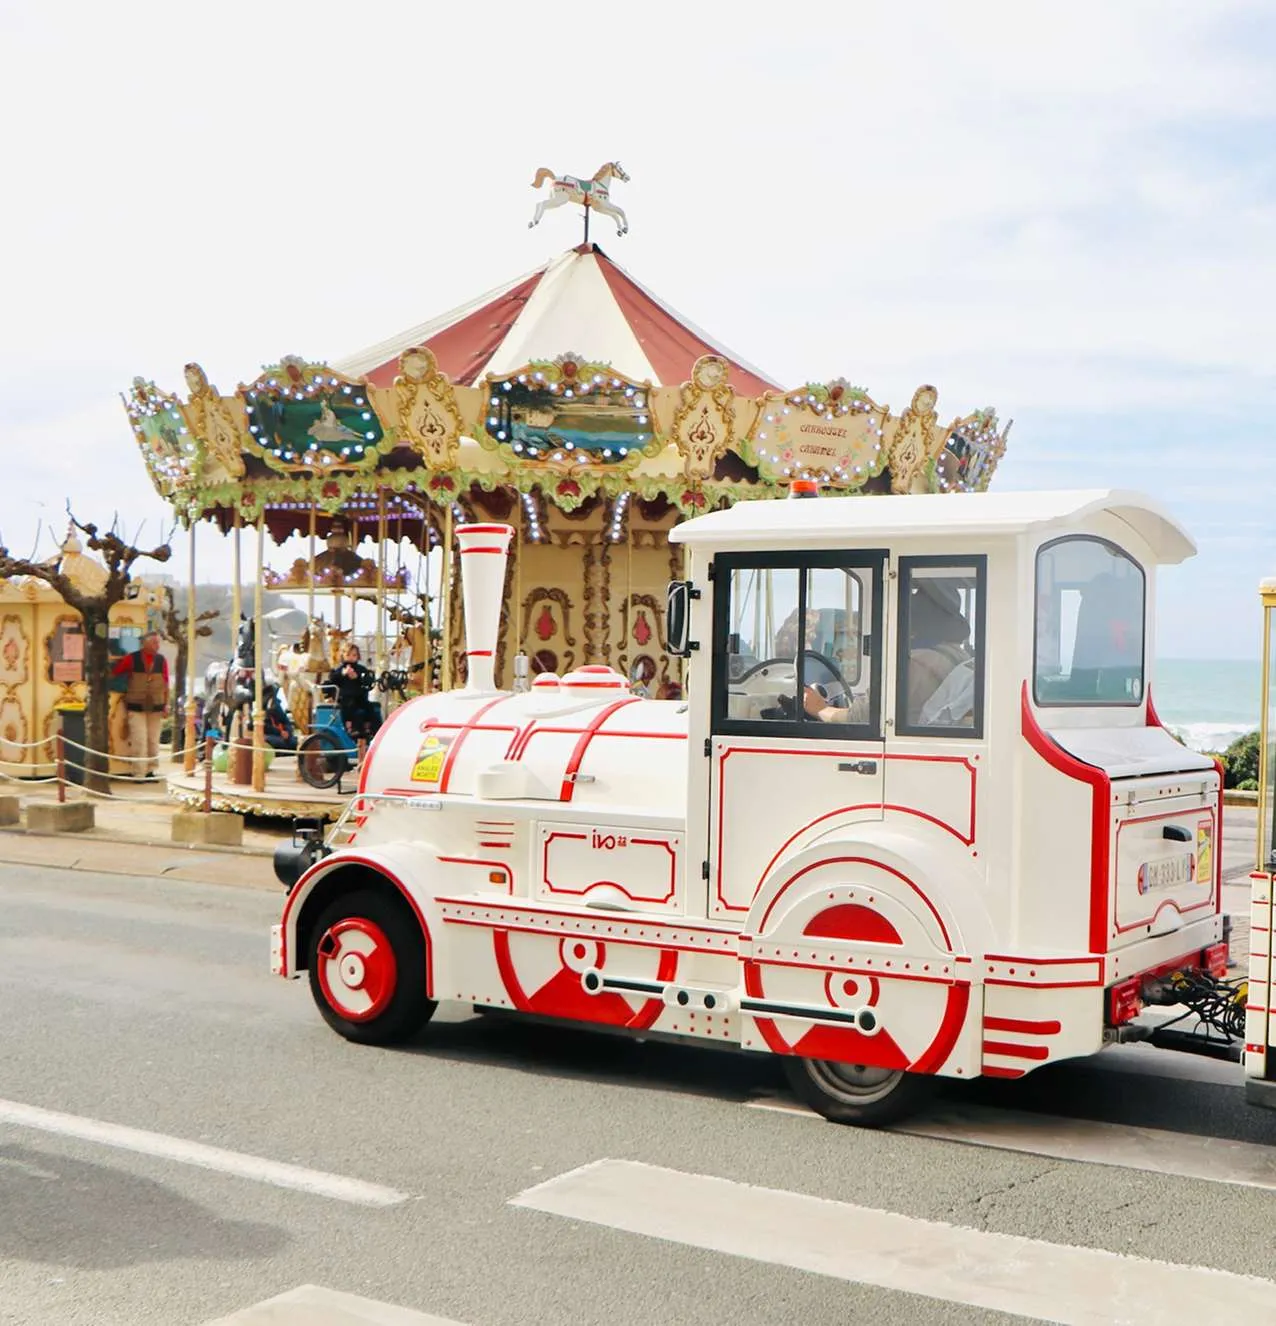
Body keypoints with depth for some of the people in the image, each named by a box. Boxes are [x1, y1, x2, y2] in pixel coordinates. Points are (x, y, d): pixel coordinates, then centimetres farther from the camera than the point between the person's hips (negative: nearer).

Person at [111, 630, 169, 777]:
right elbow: (113, 673, 4)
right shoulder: (131, 659, -4)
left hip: (156, 707, 3)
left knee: (153, 740, 8)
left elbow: (165, 683, 6)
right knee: (139, 740, -7)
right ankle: (139, 773, -5)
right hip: (136, 707, -3)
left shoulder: (161, 660, 2)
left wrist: (166, 704, 3)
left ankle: (150, 771, 17)